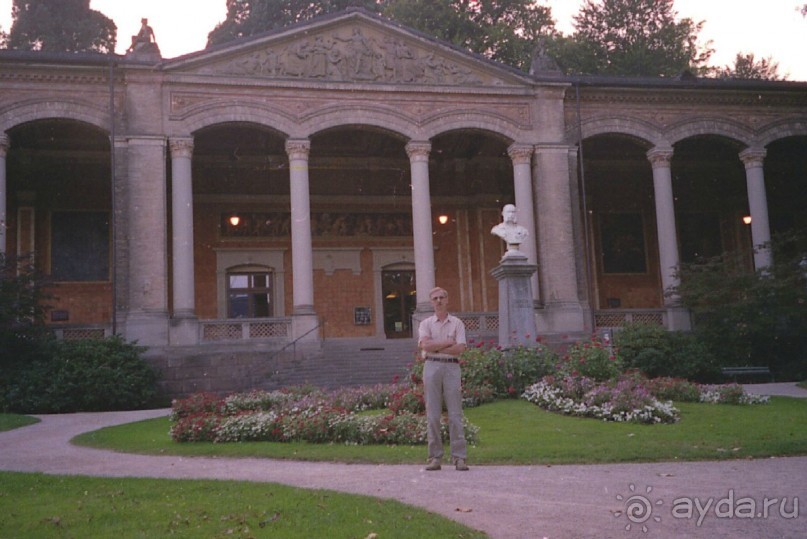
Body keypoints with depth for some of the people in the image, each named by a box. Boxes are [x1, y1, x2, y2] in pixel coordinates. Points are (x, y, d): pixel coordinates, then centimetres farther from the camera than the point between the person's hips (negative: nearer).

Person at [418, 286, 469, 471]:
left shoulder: (457, 323, 9)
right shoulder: (426, 324, 10)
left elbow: (460, 348, -6)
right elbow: (425, 345, -8)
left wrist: (436, 347, -6)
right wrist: (448, 342, -5)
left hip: (451, 367, -1)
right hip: (432, 367, 1)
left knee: (455, 414, -2)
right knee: (433, 414, 0)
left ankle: (459, 457, -1)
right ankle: (435, 457, 4)